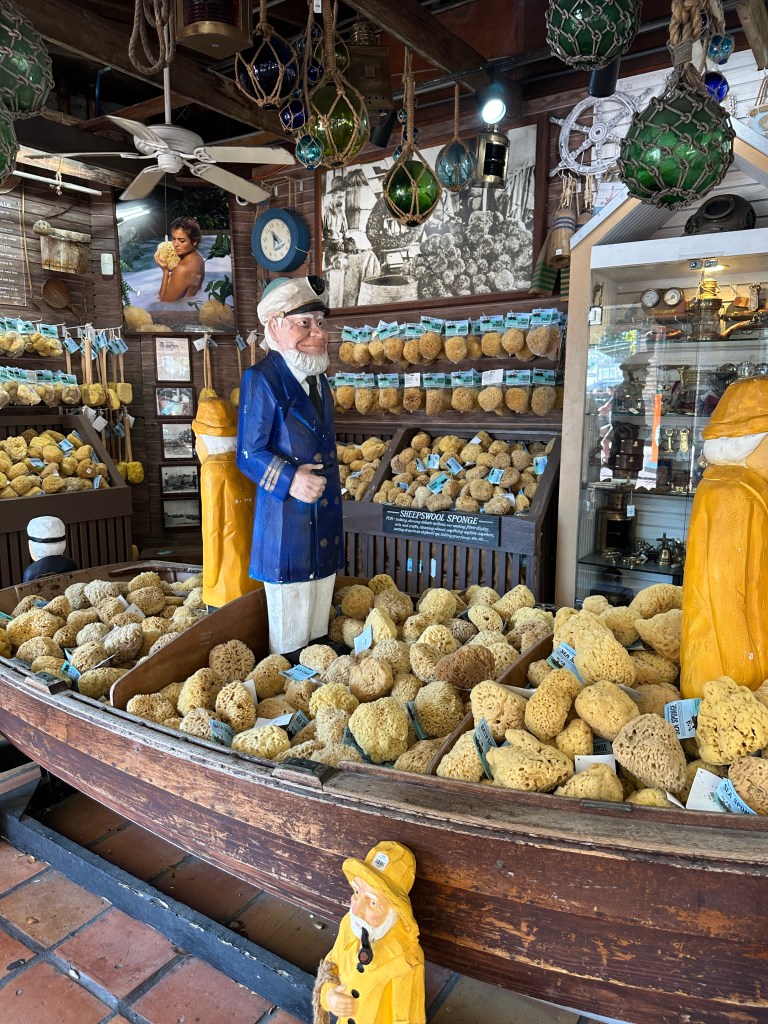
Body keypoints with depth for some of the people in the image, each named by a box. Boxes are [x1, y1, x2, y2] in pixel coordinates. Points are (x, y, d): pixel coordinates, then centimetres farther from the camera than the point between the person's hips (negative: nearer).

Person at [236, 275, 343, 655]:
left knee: (318, 621, 19)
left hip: (323, 520, 8)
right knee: (289, 628, 3)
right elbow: (249, 454, -14)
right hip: (285, 522, -8)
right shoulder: (261, 380, -14)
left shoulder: (318, 379, 11)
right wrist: (290, 479, -29)